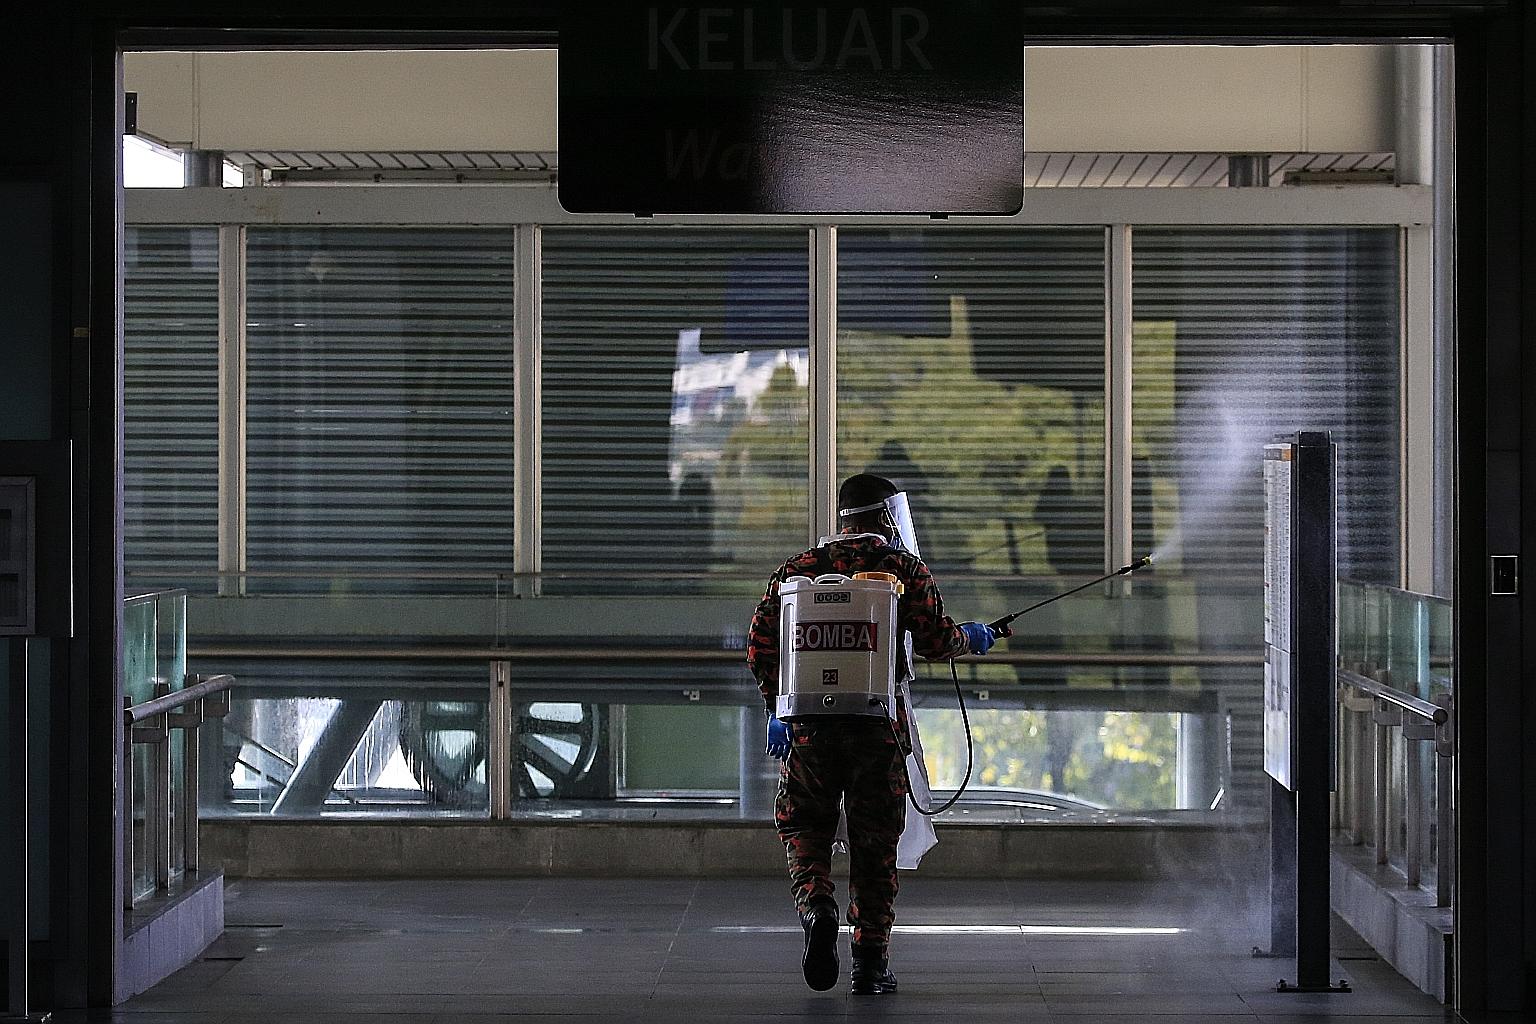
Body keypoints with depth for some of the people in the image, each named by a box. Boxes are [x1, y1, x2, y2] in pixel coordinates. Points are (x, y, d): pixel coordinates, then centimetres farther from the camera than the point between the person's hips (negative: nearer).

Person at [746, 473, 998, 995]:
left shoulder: (799, 567, 11)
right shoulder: (904, 567, 3)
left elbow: (761, 641, 6)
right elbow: (934, 641, -2)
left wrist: (777, 706, 14)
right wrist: (969, 638, 19)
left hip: (810, 721, 2)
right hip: (879, 725, -1)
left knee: (804, 831, 13)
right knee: (874, 842, 6)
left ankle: (817, 910, -14)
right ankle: (871, 962, 7)